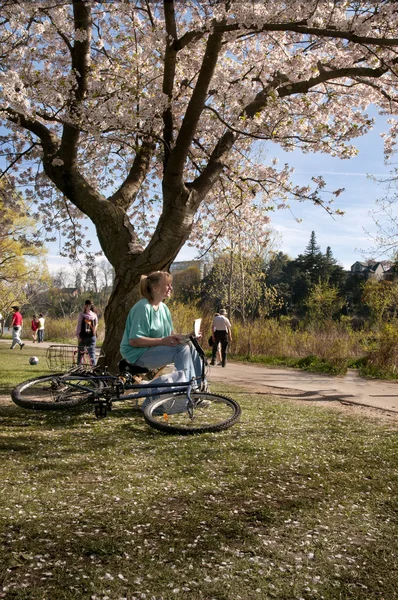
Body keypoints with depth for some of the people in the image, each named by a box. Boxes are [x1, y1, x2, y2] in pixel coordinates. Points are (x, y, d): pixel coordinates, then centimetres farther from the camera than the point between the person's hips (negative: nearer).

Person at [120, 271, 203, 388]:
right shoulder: (143, 307, -17)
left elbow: (171, 334, 12)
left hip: (156, 349, 8)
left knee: (191, 347, -7)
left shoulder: (164, 308, 9)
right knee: (182, 349, -24)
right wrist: (162, 341, -27)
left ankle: (198, 385, -2)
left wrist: (186, 337, -9)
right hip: (138, 354, -8)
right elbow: (134, 341, -22)